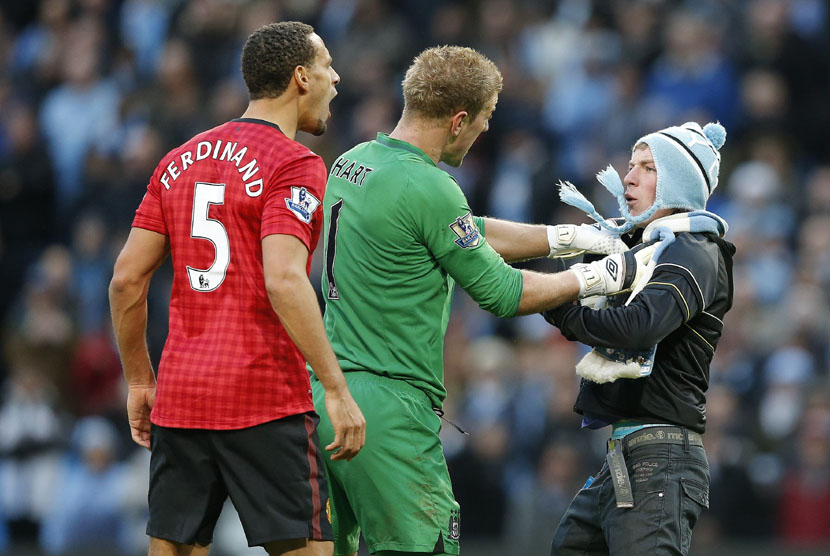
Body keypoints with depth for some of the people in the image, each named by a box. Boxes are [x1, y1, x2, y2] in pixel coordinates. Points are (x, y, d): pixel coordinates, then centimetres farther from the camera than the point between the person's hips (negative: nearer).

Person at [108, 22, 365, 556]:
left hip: (180, 394, 7)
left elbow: (126, 280, 11)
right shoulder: (294, 165, -7)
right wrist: (337, 390, -19)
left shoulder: (180, 161, 14)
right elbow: (284, 281, -20)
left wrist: (140, 382, 20)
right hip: (267, 401, -6)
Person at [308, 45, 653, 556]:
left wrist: (570, 237, 21)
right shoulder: (428, 188, -16)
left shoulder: (351, 164, 13)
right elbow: (502, 293, -7)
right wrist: (597, 278, 6)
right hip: (389, 409, -9)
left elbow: (472, 235, 22)